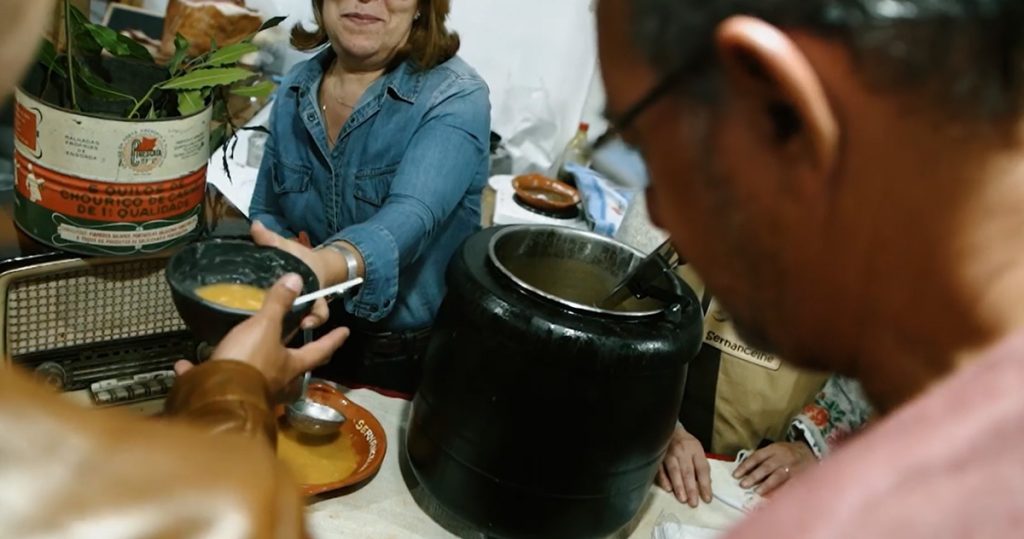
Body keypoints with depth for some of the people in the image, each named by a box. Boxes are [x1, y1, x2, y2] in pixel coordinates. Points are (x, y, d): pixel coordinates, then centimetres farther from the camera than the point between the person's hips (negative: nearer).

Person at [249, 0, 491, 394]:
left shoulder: (456, 98, -19)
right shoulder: (297, 89, -3)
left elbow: (411, 216, -36)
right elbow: (265, 216, 4)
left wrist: (327, 267, -57)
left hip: (421, 358, -4)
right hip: (311, 341, 5)